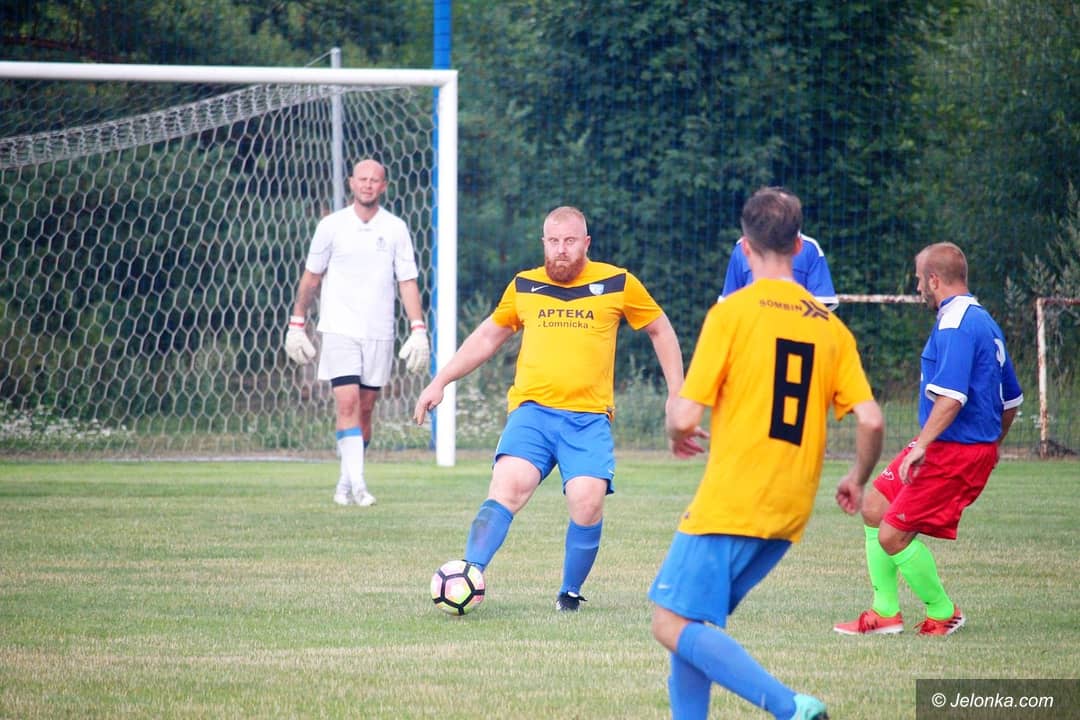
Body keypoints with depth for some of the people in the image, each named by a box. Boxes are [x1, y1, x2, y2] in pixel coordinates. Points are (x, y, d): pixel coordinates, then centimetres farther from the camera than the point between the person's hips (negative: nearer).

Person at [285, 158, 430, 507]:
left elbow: (407, 281, 5)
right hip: (340, 329, -2)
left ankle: (346, 484, 17)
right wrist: (297, 324, 9)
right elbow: (311, 277, 10)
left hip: (379, 332, 2)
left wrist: (418, 330, -4)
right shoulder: (331, 226, 1)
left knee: (365, 410, 6)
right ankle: (357, 484, -20)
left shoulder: (395, 229, 4)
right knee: (347, 402, -15)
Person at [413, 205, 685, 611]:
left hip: (589, 417, -1)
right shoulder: (523, 286, 13)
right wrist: (439, 383, 23)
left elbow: (660, 330, 20)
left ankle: (570, 594, 1)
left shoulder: (618, 284, 7)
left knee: (587, 502, -20)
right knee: (508, 486, -24)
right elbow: (487, 337, 27)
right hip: (531, 410, 1)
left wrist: (676, 393, 14)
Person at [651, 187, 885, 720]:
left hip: (730, 502, -7)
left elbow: (685, 416, -11)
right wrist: (857, 478, 21)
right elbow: (870, 421, 1)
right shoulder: (829, 326, 8)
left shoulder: (733, 312, -7)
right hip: (788, 515, 7)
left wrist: (678, 434, 13)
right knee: (692, 622, 17)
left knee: (673, 624, -6)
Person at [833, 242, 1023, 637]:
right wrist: (990, 448, 30)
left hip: (955, 451, -11)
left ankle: (943, 613, 9)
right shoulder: (983, 321, 15)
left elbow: (952, 396, -30)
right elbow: (1011, 400, 21)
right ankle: (885, 612, 17)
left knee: (893, 537, -8)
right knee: (875, 507, 14)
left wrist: (922, 445, -33)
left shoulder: (955, 325, -17)